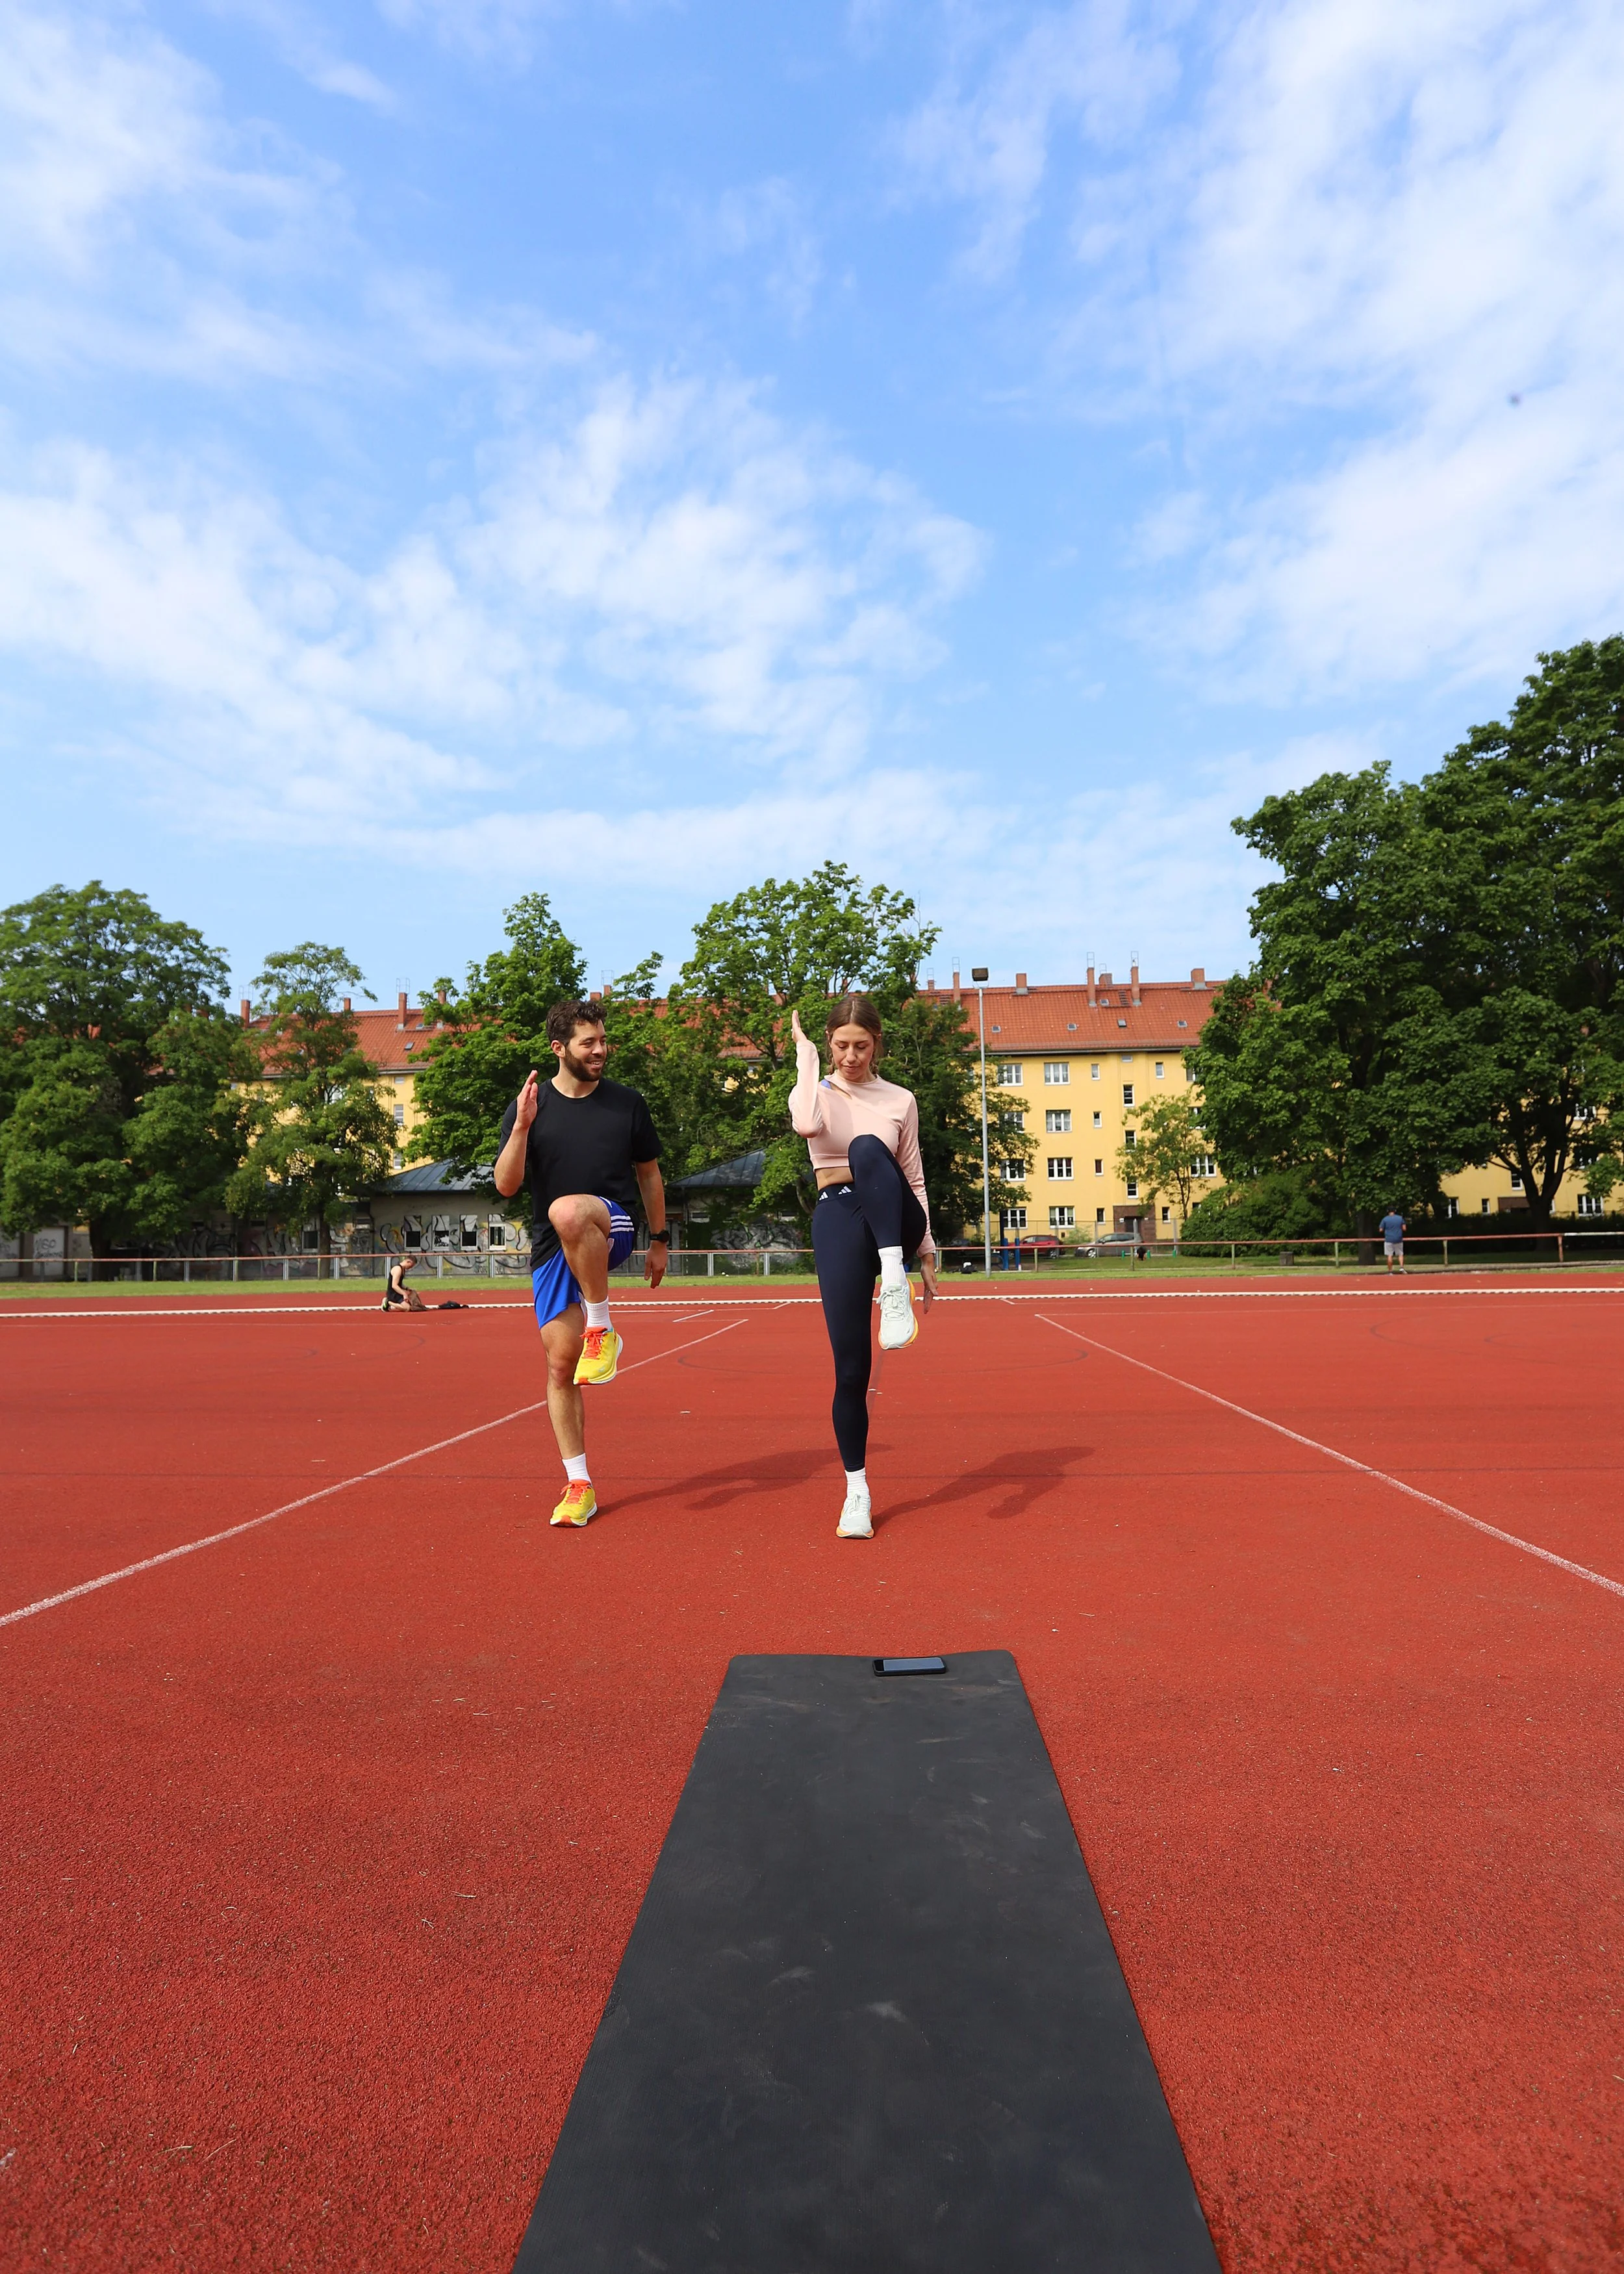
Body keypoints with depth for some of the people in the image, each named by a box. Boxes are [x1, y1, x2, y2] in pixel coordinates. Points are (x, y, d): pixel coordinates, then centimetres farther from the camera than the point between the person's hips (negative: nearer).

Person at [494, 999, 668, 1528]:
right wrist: (522, 1127, -17)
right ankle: (579, 1485, 14)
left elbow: (648, 1172, 14)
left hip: (613, 1229, -2)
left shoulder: (627, 1103, 4)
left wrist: (660, 1240, 14)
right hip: (552, 1249, 2)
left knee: (567, 1211, -38)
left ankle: (603, 1327, -21)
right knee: (560, 1364, 1)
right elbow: (506, 1186, -4)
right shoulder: (530, 1105, 2)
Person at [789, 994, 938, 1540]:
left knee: (866, 1149, -33)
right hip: (839, 1222, 0)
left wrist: (927, 1251, 10)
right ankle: (857, 1491, 13)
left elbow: (914, 1179, 15)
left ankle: (894, 1285, -40)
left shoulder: (900, 1100, 11)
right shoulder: (816, 1090, 6)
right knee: (850, 1367, -5)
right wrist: (806, 1051, -10)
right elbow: (807, 1125, -20)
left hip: (894, 1222, 0)